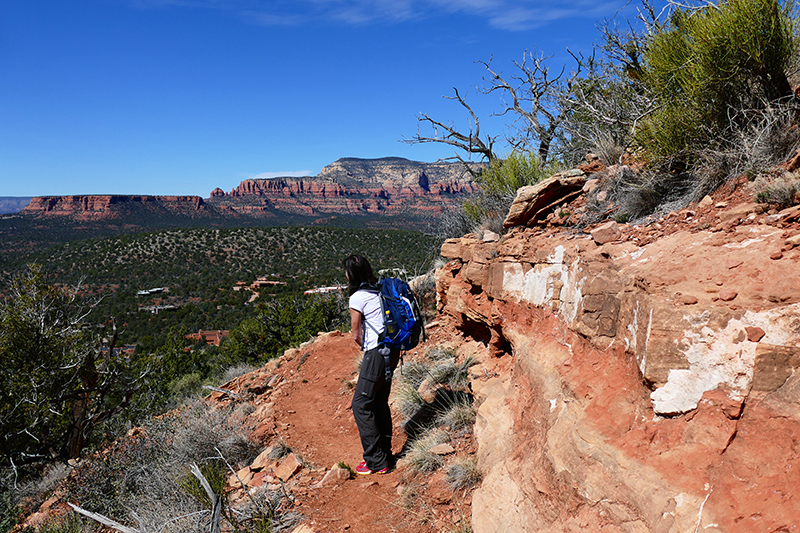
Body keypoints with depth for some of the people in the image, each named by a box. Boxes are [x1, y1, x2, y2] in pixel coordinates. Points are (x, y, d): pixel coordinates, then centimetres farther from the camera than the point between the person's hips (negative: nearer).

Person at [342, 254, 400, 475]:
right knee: (380, 403, 18)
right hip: (392, 351, 8)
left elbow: (357, 335, -6)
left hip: (376, 353, -8)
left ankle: (377, 462, 5)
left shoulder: (357, 298, -11)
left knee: (361, 405, 1)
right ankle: (385, 454, 27)